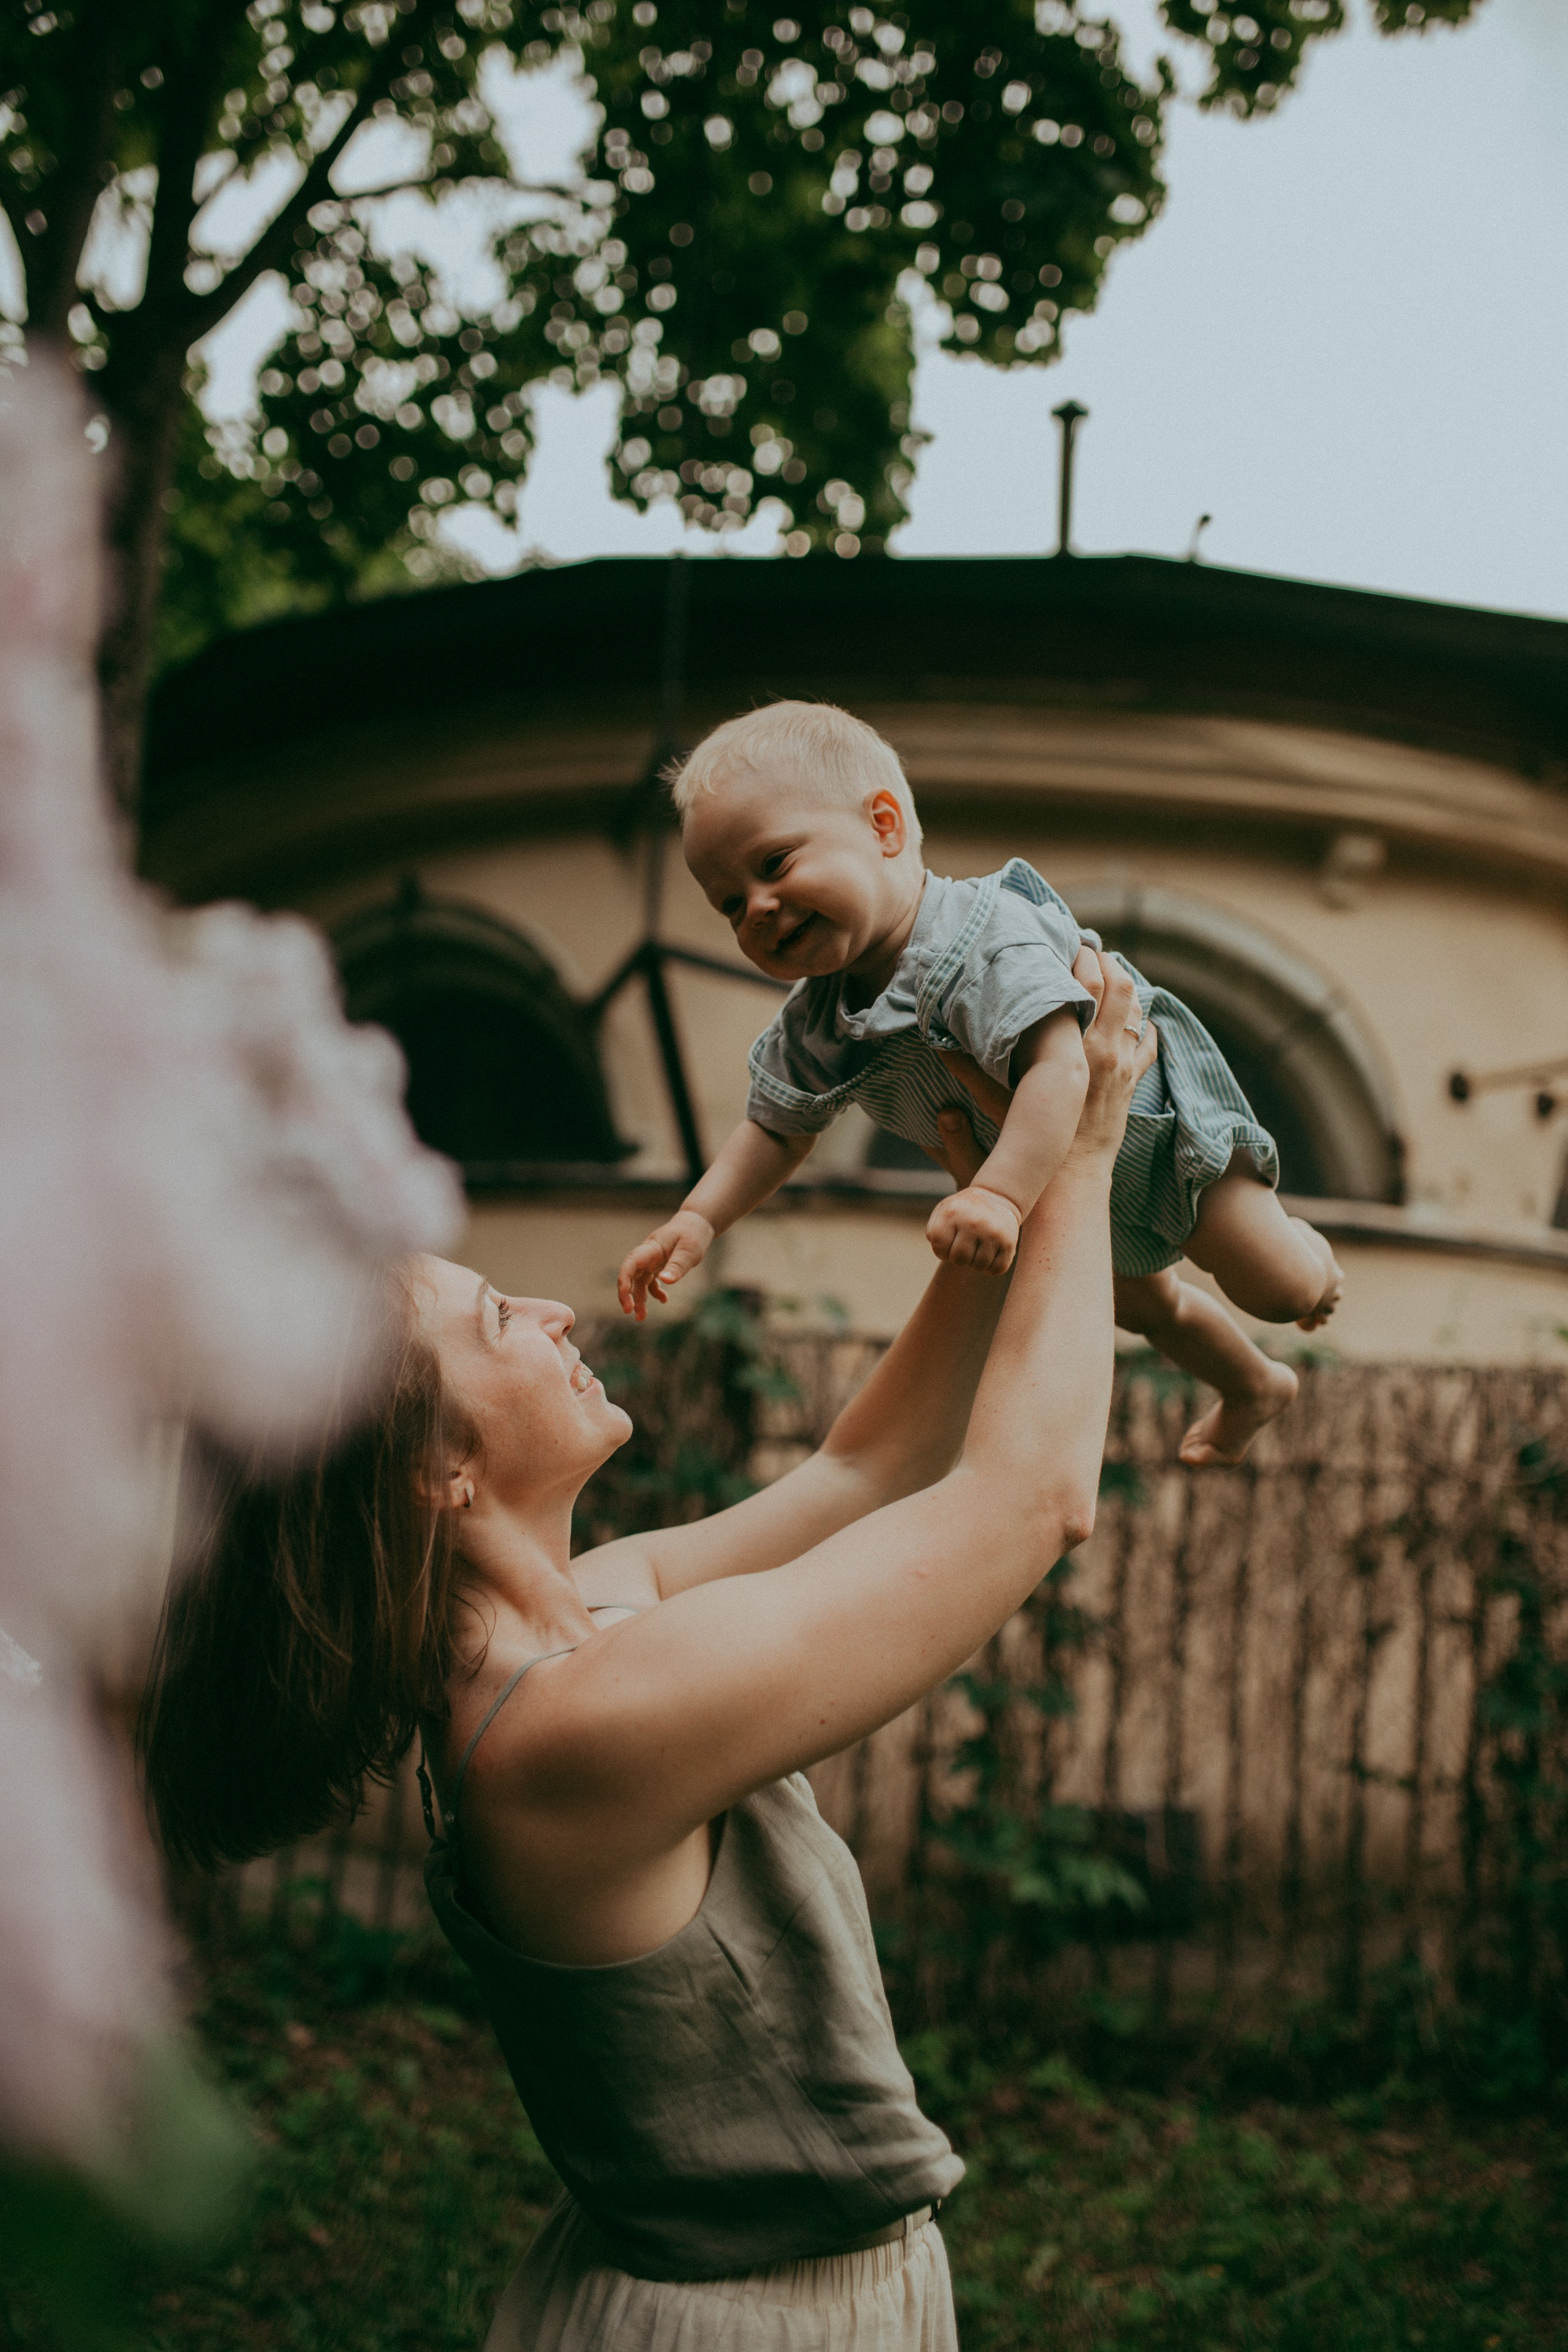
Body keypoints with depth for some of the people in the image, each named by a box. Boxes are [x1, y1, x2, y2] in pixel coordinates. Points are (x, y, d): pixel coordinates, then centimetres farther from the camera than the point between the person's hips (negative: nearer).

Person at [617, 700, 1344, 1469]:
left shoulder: (988, 941, -44)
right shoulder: (815, 1024, -21)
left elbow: (1059, 1069, -55)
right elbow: (777, 1127, -8)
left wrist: (1001, 1197, -64)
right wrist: (697, 1218, -23)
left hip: (1156, 1123, -7)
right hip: (1069, 1186, 7)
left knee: (1277, 1290, 1)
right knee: (1141, 1306, 29)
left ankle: (1308, 1250, 40)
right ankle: (1255, 1389, 59)